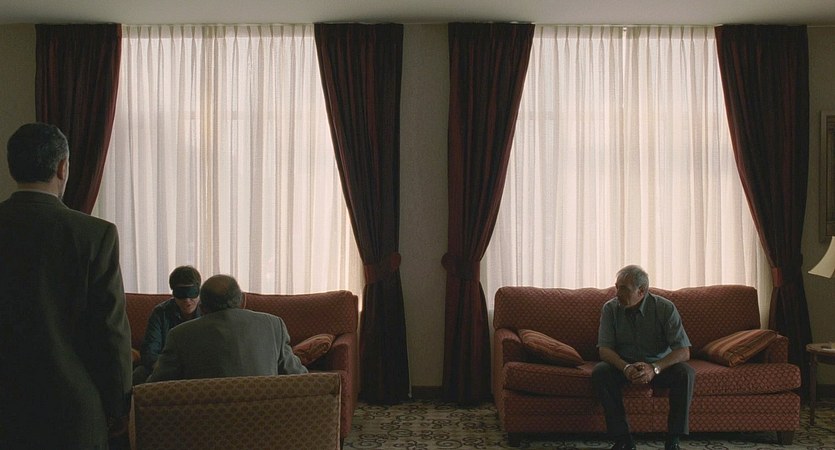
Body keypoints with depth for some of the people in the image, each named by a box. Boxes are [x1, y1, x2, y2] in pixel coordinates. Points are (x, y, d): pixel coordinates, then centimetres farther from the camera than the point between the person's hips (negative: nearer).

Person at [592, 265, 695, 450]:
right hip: (624, 364, 1)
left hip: (660, 365, -1)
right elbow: (604, 349, -13)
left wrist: (654, 368, -37)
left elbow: (683, 351, -19)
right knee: (599, 372, -29)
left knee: (685, 373, -30)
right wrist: (625, 367, -34)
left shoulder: (665, 308, -15)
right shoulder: (610, 308, -10)